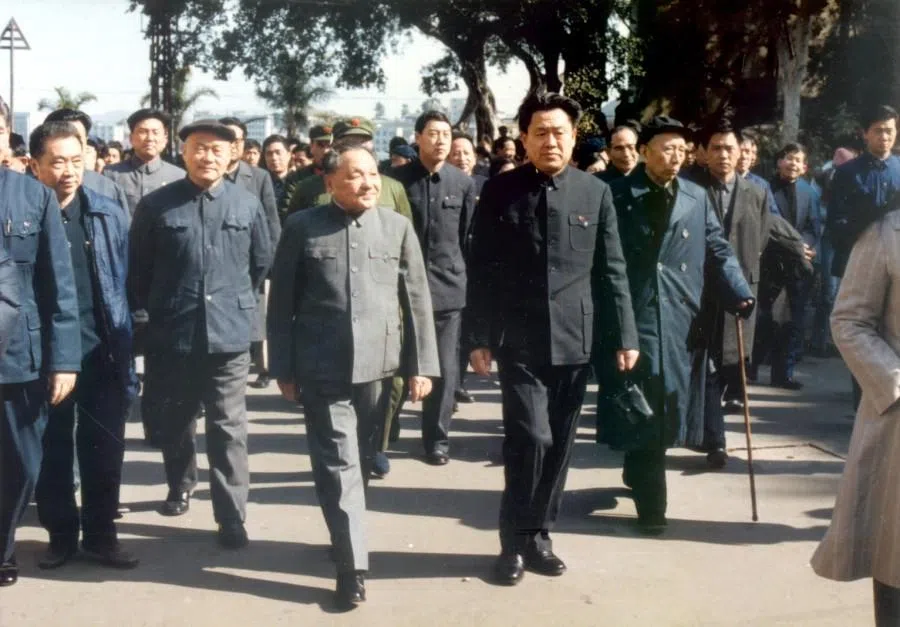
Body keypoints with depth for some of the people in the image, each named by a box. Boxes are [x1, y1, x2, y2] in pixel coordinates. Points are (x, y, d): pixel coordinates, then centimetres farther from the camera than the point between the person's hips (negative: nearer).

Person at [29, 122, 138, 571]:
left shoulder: (109, 214, 0)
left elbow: (125, 286, 3)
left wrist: (126, 353, 0)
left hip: (102, 353, 1)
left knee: (104, 448, 9)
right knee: (51, 449, 12)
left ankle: (101, 533, 25)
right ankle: (61, 533, 28)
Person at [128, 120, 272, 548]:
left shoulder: (248, 204, 1)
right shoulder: (157, 205, -2)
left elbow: (262, 261, 13)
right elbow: (137, 267, 6)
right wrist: (152, 308, 8)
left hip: (229, 333, -1)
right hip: (171, 333, 1)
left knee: (228, 429, 1)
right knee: (174, 420, 16)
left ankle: (231, 515, 5)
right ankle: (179, 486, 40)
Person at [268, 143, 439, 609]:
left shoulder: (397, 227, 4)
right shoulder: (302, 228, -1)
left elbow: (417, 301, 5)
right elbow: (281, 303, 2)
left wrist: (422, 365, 1)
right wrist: (284, 369, 0)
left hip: (378, 366, 2)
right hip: (322, 368, -2)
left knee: (362, 461, 15)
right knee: (338, 464, -3)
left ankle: (345, 537, 36)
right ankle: (352, 566, 1)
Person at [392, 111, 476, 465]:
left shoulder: (464, 183, 3)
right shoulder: (398, 179, -1)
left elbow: (469, 237, 9)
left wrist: (462, 276, 6)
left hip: (447, 286, 1)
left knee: (444, 368, 3)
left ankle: (437, 439, 15)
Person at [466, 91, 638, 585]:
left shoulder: (596, 192, 4)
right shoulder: (499, 192, -1)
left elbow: (612, 269, 5)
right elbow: (481, 271, 0)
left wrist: (625, 335, 1)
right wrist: (478, 337, -4)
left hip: (573, 340, 2)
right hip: (518, 341, -2)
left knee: (559, 444, 9)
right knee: (531, 438, -9)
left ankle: (538, 535, 24)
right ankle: (515, 540, 9)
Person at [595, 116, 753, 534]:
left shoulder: (697, 198, 11)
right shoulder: (617, 196, -1)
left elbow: (718, 252, 9)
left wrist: (741, 295, -6)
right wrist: (605, 313, -9)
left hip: (680, 320, 4)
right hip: (632, 316, -4)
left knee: (668, 405, 10)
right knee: (641, 410, -1)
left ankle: (637, 474, 34)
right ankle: (650, 503, 9)